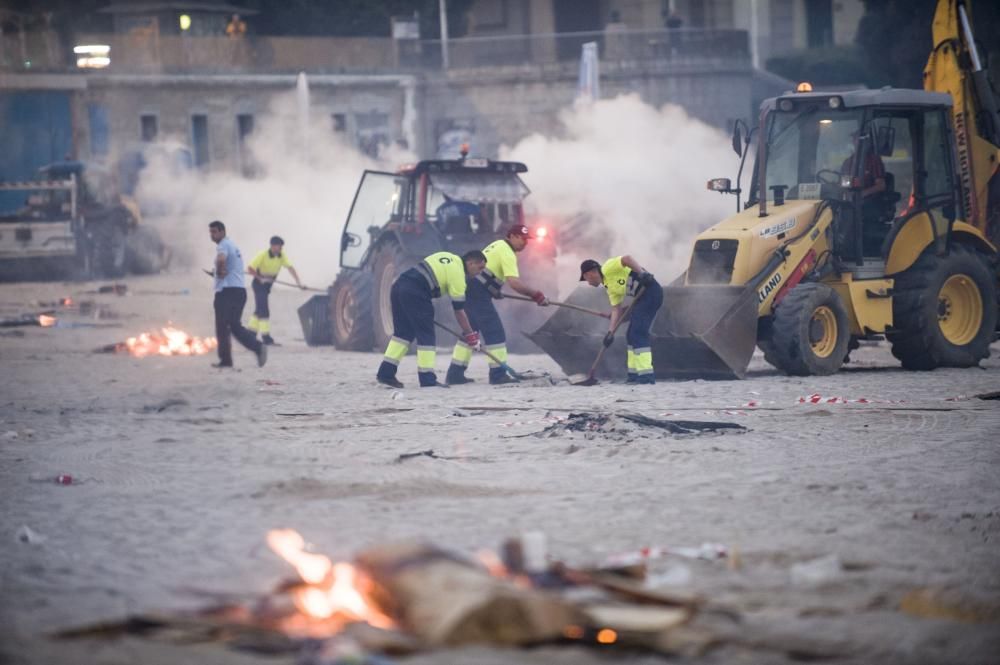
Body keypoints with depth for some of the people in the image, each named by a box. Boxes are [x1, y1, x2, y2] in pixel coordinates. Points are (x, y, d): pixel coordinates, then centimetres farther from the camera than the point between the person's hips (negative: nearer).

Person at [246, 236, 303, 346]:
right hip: (259, 283, -6)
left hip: (268, 284, 6)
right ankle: (265, 336, -12)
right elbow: (249, 268, -21)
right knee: (263, 310, -12)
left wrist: (298, 282, -30)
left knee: (260, 309, 13)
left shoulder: (282, 256, -7)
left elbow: (290, 268, -17)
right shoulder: (263, 255, -21)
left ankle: (251, 331, 24)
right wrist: (261, 278, -30)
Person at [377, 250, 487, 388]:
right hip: (414, 294, -9)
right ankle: (427, 379, 0)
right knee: (426, 335, -1)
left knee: (403, 332, 16)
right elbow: (459, 309, -3)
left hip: (399, 285, 9)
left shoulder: (450, 258, 20)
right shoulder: (457, 272, -5)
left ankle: (386, 373, 13)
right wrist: (470, 335, 5)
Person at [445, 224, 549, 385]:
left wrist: (494, 292, 32)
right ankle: (498, 374, -6)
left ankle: (455, 374, 15)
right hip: (477, 293, -10)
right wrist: (536, 295, -19)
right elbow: (514, 282, -23)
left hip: (467, 288, 10)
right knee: (495, 332, -6)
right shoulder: (507, 252, -11)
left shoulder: (498, 245, 19)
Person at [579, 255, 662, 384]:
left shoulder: (607, 268, -4)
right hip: (643, 296, 10)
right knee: (631, 335, 16)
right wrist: (610, 332, 12)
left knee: (638, 334, -14)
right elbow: (616, 309, 19)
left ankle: (646, 375, -18)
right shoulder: (609, 286, 21)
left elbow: (626, 259, -20)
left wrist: (642, 274, -31)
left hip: (650, 291, -10)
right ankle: (635, 373, 21)